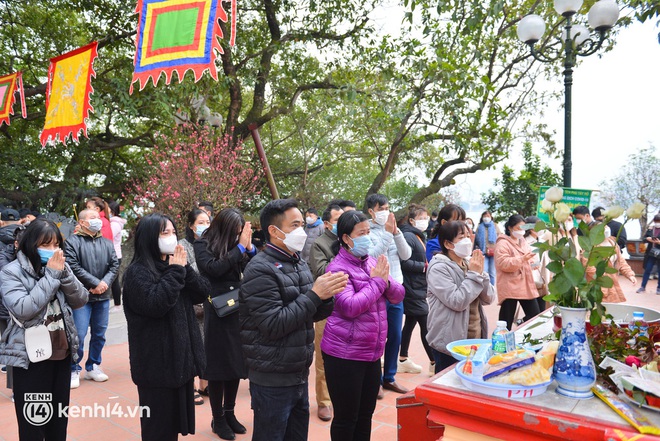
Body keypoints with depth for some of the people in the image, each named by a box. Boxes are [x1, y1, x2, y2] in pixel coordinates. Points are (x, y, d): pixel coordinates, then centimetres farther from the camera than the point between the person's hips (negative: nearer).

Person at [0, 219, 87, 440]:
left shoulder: (58, 266, 4)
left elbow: (80, 300, 0)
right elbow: (23, 309, -22)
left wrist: (63, 273, -14)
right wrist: (51, 275, -20)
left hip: (62, 353, 4)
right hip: (31, 357, -4)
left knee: (59, 418, 15)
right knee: (32, 423, 5)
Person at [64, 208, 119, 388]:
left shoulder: (107, 243, 12)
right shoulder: (72, 242, -5)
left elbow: (114, 265, 7)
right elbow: (73, 267, -14)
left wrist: (105, 282, -10)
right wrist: (95, 283, -15)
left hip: (103, 296, 5)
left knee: (99, 334, 12)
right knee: (79, 335, -6)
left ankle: (93, 366, 27)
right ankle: (74, 370, 11)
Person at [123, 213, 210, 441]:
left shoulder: (174, 264, 9)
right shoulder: (137, 272, -13)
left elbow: (203, 292, 1)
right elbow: (156, 305, -27)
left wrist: (184, 268, -12)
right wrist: (175, 271, -20)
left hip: (183, 356, 7)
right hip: (157, 362, -7)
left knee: (177, 418, 19)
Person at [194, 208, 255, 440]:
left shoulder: (236, 244, 4)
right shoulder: (203, 245, -6)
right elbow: (214, 268, -20)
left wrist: (249, 247, -13)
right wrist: (240, 247, -18)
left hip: (238, 311, 5)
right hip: (217, 314, -4)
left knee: (236, 363, 13)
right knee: (218, 365, 6)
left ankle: (229, 413, 31)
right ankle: (218, 419, 23)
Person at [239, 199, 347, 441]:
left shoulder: (300, 263, 7)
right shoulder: (260, 269, -17)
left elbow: (315, 314, 12)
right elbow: (273, 325, -23)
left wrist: (327, 295, -9)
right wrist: (314, 294, -23)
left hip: (300, 375, 7)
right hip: (272, 382, -7)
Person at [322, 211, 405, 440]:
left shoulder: (372, 261, 6)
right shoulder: (338, 268, -15)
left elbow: (398, 296, 7)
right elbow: (350, 307, -25)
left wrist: (386, 281, -13)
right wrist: (376, 282, -17)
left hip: (372, 352, 7)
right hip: (344, 355, -7)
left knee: (366, 414, 19)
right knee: (346, 418, 8)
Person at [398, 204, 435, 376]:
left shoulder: (420, 237, 15)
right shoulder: (408, 236, -16)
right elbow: (404, 262, -25)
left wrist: (427, 265, 4)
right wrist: (424, 267, -17)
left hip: (418, 288, 10)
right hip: (412, 288, -10)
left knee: (410, 323, 15)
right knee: (425, 324, -5)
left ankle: (403, 360, 26)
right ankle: (434, 362, 5)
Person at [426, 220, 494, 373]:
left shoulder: (469, 264, 8)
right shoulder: (438, 268, -15)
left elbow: (489, 299, 5)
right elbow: (457, 302, -24)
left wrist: (481, 273, -9)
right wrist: (474, 275, -17)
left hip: (476, 338, 7)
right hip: (450, 343, -7)